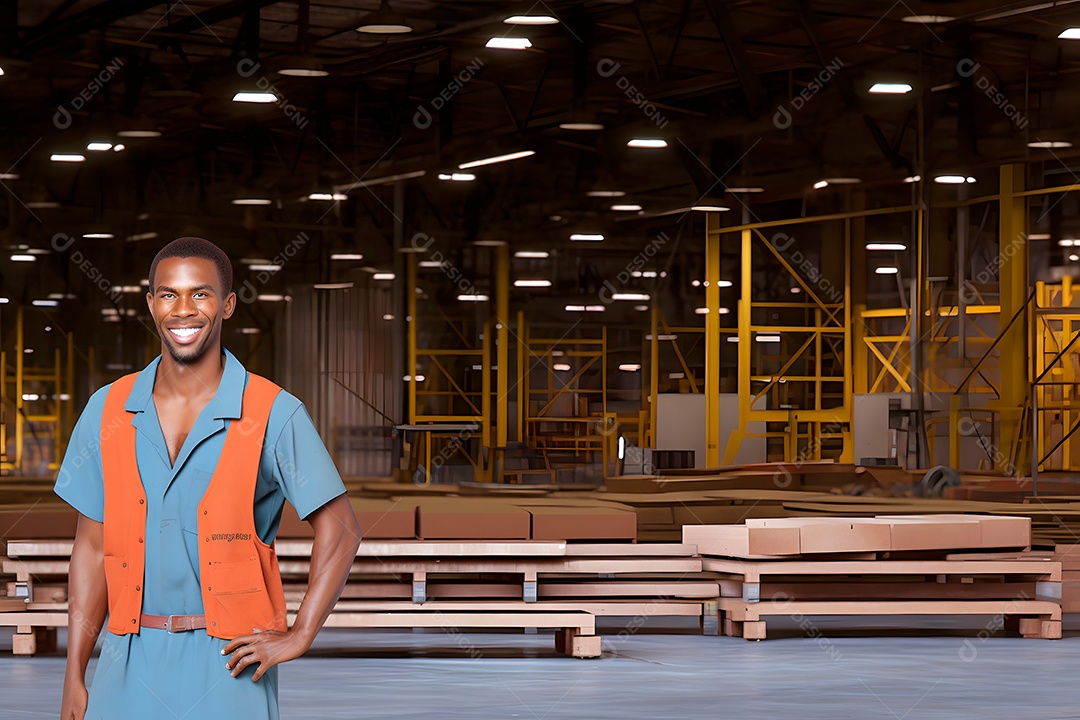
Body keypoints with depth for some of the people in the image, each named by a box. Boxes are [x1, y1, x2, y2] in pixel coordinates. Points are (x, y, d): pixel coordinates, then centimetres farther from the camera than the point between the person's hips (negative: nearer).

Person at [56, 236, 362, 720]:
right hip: (131, 664, 3)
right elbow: (92, 546, 10)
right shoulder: (107, 412, 7)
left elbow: (339, 531, 1)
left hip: (227, 662, -2)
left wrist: (299, 636, -6)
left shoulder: (274, 416, -4)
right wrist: (74, 681, 7)